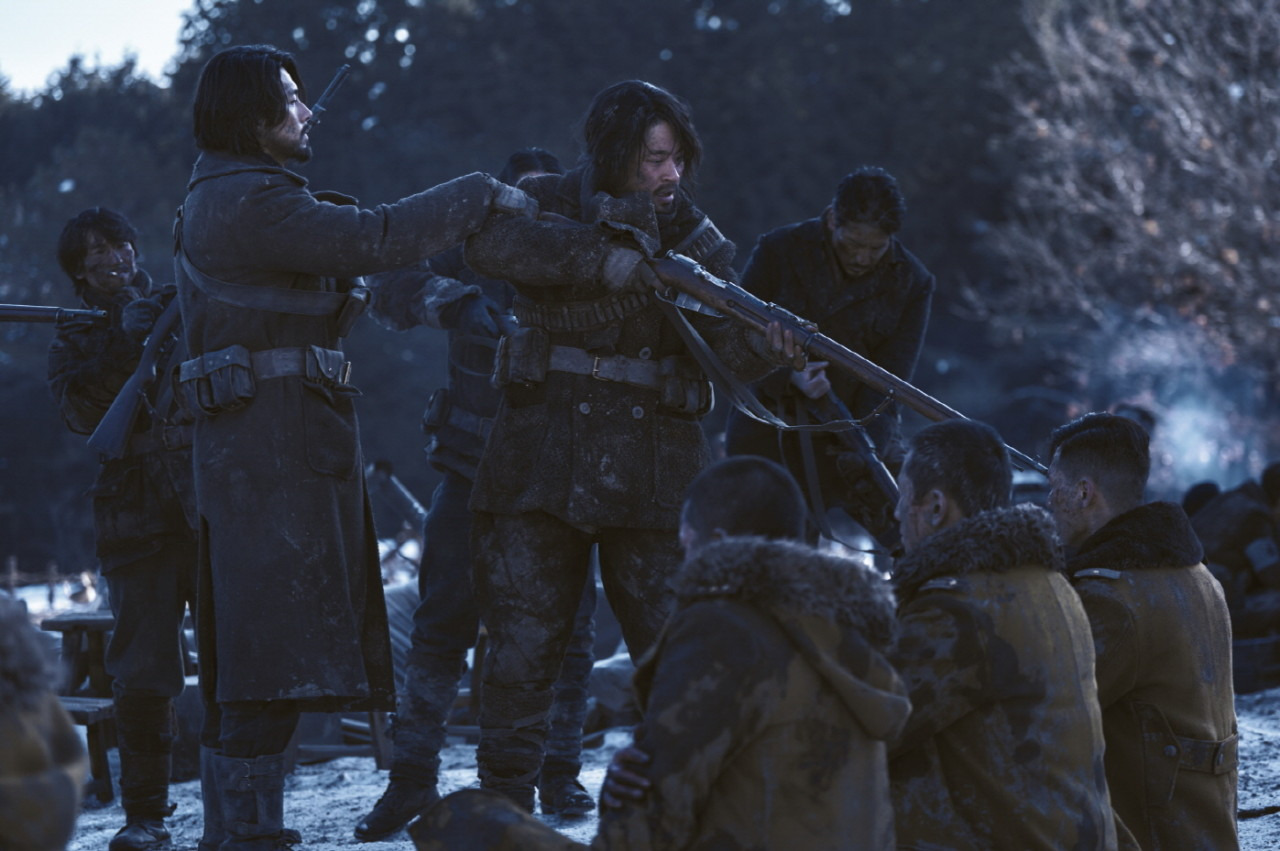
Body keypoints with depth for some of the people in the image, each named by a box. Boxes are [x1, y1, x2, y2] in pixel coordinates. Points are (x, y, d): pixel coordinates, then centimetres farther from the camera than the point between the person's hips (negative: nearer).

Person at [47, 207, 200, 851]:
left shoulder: (188, 309, 13)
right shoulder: (76, 339, 11)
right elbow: (81, 412, -7)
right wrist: (127, 340, -16)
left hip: (215, 507, 1)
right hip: (139, 524, -1)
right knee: (143, 677, -5)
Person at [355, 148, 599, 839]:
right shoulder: (474, 261, 4)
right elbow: (388, 291, 4)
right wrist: (432, 296, -16)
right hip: (476, 472, 0)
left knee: (566, 627, 2)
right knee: (442, 622, -4)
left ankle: (559, 773, 16)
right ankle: (412, 778, 3)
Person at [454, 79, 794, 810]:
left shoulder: (693, 236, 4)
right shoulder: (547, 203, 1)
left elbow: (731, 339, -9)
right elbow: (490, 241, -21)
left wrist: (767, 344, -33)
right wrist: (601, 256, -29)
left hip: (650, 473, 1)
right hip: (542, 460, 0)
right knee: (522, 649, 2)